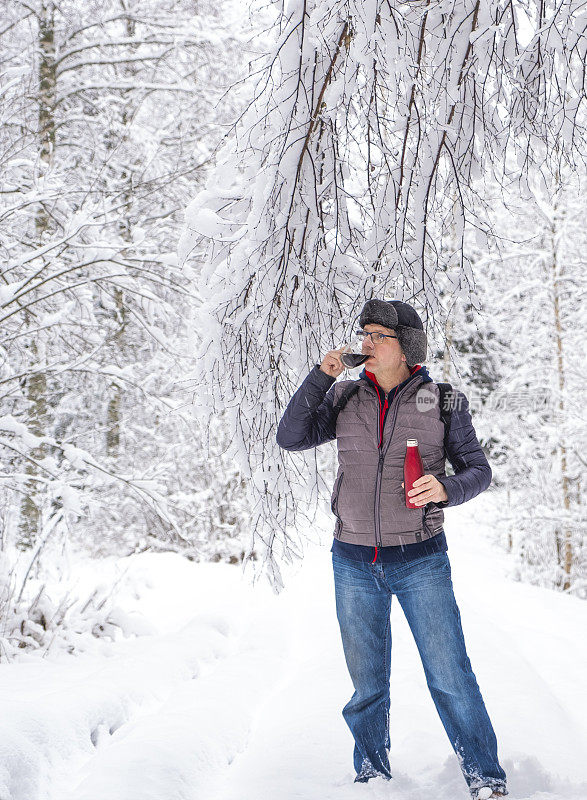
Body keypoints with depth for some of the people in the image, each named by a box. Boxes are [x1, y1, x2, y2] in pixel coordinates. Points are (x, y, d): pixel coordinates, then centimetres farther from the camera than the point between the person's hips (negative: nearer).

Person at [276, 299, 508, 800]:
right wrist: (321, 377, -14)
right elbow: (292, 438, -5)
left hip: (421, 560, -2)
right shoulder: (344, 397, 3)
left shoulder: (443, 402, -3)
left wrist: (446, 488, -21)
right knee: (367, 682, 13)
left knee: (450, 678, -3)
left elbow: (478, 469, 1)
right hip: (355, 562, 3)